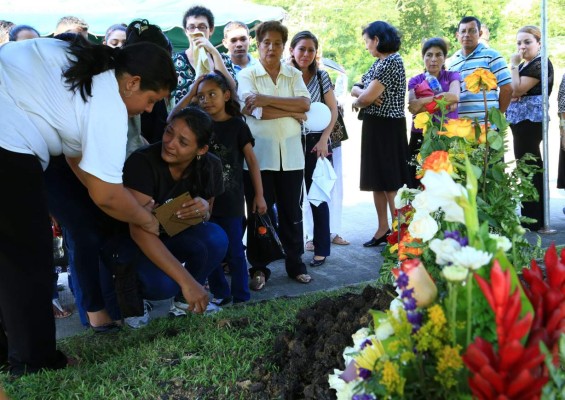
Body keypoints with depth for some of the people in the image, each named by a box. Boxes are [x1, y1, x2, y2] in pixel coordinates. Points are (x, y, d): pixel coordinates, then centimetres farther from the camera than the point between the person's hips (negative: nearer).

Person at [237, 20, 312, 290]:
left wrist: (267, 99, -14)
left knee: (291, 212, 9)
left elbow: (305, 103, -7)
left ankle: (295, 265, 21)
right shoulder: (247, 75, 1)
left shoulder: (294, 74, 10)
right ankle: (259, 269, 16)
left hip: (290, 154, 3)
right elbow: (257, 111, -13)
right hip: (259, 154, -2)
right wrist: (293, 112, -8)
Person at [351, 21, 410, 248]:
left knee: (390, 181, -3)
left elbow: (368, 97, -19)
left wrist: (358, 100, 1)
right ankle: (383, 228, 19)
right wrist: (363, 94, -12)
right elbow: (357, 89, 9)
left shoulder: (392, 61, -15)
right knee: (377, 180, 11)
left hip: (387, 127, -9)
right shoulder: (380, 62, 15)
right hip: (374, 126, 9)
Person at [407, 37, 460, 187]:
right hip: (420, 138, 1)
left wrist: (423, 102, -14)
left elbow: (454, 96, -12)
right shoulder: (415, 81, 11)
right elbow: (412, 106, -8)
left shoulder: (452, 76, 10)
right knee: (418, 186, -3)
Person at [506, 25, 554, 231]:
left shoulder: (541, 64, -10)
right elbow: (511, 92, 20)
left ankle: (533, 219, -8)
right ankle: (534, 217, 19)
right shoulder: (524, 65, 21)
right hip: (520, 120, 10)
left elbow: (517, 90, -18)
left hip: (530, 120, -10)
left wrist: (514, 65, -10)